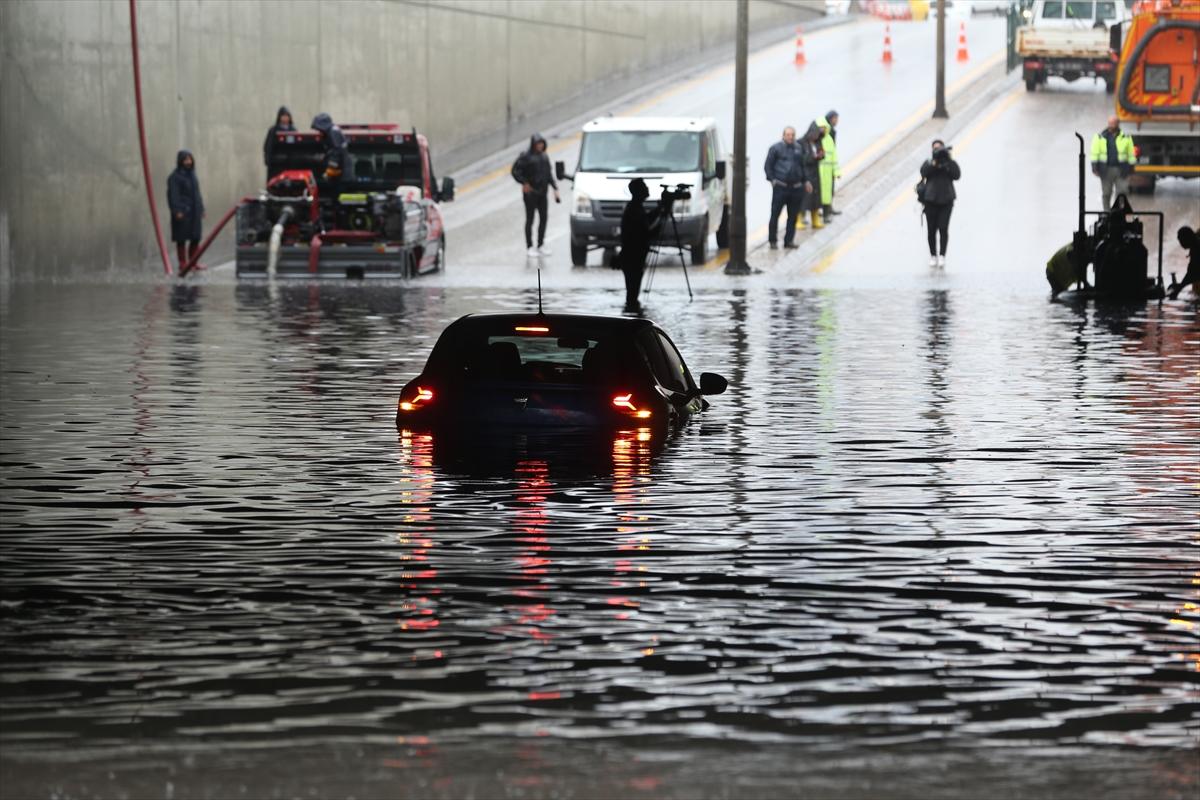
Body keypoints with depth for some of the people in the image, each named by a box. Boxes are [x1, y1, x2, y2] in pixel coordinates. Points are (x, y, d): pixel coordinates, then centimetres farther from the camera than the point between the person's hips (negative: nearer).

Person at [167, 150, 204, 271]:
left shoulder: (192, 175, 15)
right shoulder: (175, 177, -8)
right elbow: (173, 195, -14)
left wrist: (201, 209, 16)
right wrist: (177, 211, -20)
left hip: (194, 212, 7)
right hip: (182, 212, -7)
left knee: (195, 238, 7)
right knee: (182, 238, -2)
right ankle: (182, 263, 2)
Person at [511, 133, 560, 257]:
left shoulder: (544, 157, 10)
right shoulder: (526, 157, -8)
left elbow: (549, 174, 16)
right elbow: (515, 171, -9)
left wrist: (554, 188, 10)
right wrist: (524, 183, -16)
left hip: (542, 192, 6)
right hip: (530, 193, -6)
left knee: (543, 218, 6)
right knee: (530, 219, -1)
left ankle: (541, 245, 16)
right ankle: (529, 247, 5)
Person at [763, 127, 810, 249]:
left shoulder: (798, 148, 13)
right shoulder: (776, 148, -1)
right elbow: (768, 166, 0)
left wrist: (805, 181, 20)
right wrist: (772, 179, -8)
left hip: (796, 187, 4)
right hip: (780, 187, -4)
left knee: (793, 216, 6)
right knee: (775, 215, -3)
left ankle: (789, 240, 14)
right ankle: (772, 240, 6)